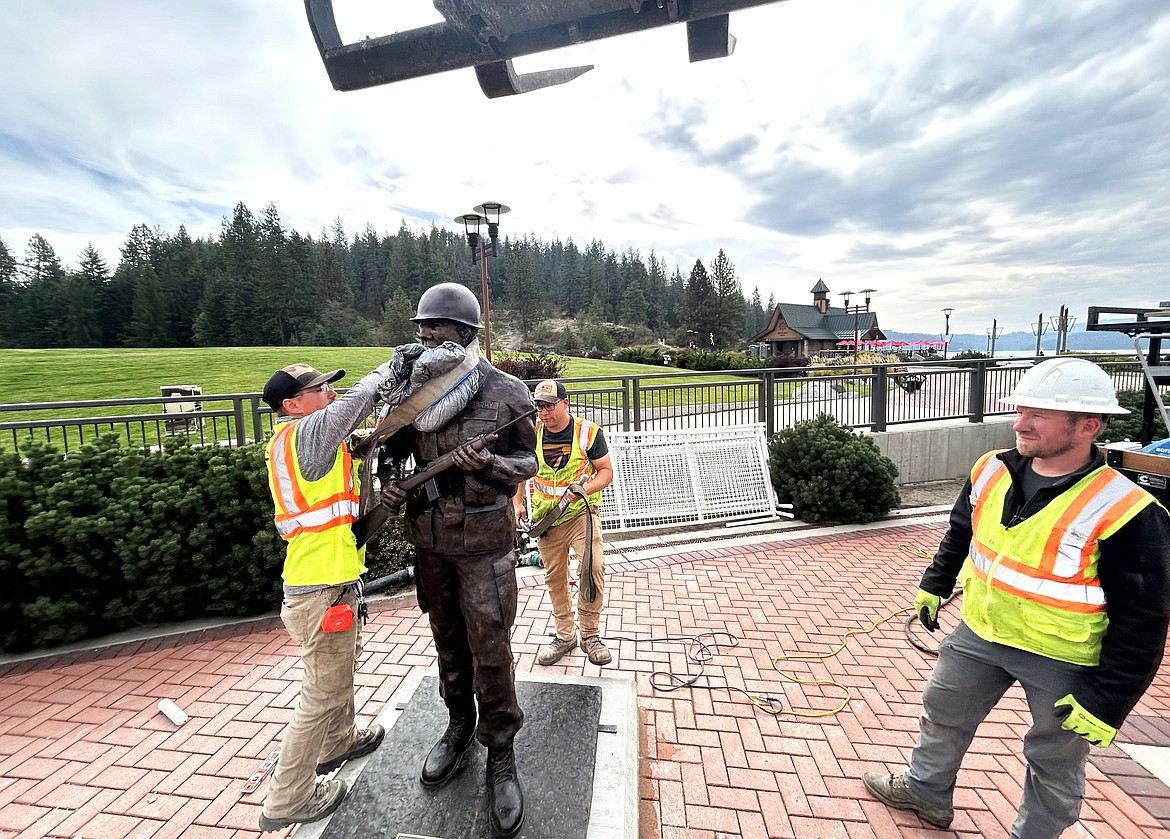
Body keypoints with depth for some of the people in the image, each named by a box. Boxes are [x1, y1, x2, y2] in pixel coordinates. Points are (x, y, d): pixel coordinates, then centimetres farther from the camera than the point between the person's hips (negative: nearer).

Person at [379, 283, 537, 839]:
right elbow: (393, 448, 13)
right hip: (428, 539, 4)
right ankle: (459, 725, 44)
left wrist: (486, 464, -21)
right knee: (448, 641, 20)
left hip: (483, 541, -4)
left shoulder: (507, 393, -10)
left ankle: (501, 754, 26)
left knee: (490, 650, 4)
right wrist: (386, 484, -7)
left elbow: (527, 461, -2)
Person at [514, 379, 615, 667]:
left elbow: (606, 472, -5)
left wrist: (584, 489, -23)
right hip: (546, 516, 4)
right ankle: (564, 635, 31)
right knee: (555, 577, 12)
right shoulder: (532, 433, 0)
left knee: (593, 567, -17)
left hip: (581, 512, -3)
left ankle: (590, 634, 5)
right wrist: (517, 503, 6)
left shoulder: (588, 431, -10)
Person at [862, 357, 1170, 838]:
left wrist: (1106, 702, -15)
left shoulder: (1125, 513, -24)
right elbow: (959, 534, 9)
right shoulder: (992, 470, -9)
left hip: (1062, 660, -5)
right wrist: (934, 586, 14)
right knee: (942, 713, 22)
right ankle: (926, 791, 47)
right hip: (979, 634, 6)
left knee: (1054, 764, 18)